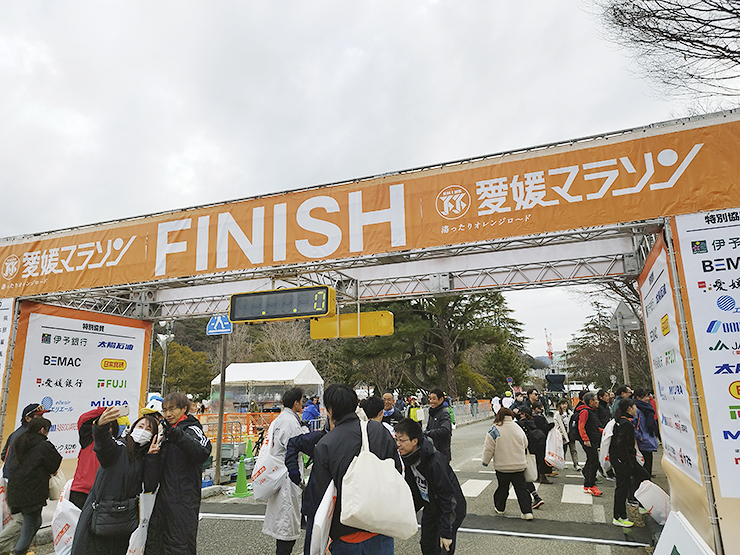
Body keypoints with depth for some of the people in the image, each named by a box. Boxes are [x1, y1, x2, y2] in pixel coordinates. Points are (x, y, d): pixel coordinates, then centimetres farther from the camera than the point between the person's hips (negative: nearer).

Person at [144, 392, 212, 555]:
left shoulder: (191, 429, -11)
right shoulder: (165, 430, 15)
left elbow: (203, 452, -33)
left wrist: (177, 436, -42)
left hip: (184, 501, -8)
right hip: (163, 497, 9)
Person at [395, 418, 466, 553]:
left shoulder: (434, 462, -33)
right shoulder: (408, 458, -9)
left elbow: (447, 498, -28)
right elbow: (412, 490, 8)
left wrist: (446, 532, -25)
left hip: (450, 510, -7)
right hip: (431, 508, 7)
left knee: (443, 549, -6)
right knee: (427, 547, 14)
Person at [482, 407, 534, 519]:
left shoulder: (495, 430, -13)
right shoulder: (518, 428, -1)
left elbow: (488, 448, -11)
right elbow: (525, 444, 16)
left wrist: (485, 461, 4)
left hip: (502, 467, -2)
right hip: (519, 465, 2)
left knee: (502, 487, 14)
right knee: (521, 488, 9)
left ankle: (499, 507, 31)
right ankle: (527, 512, 5)